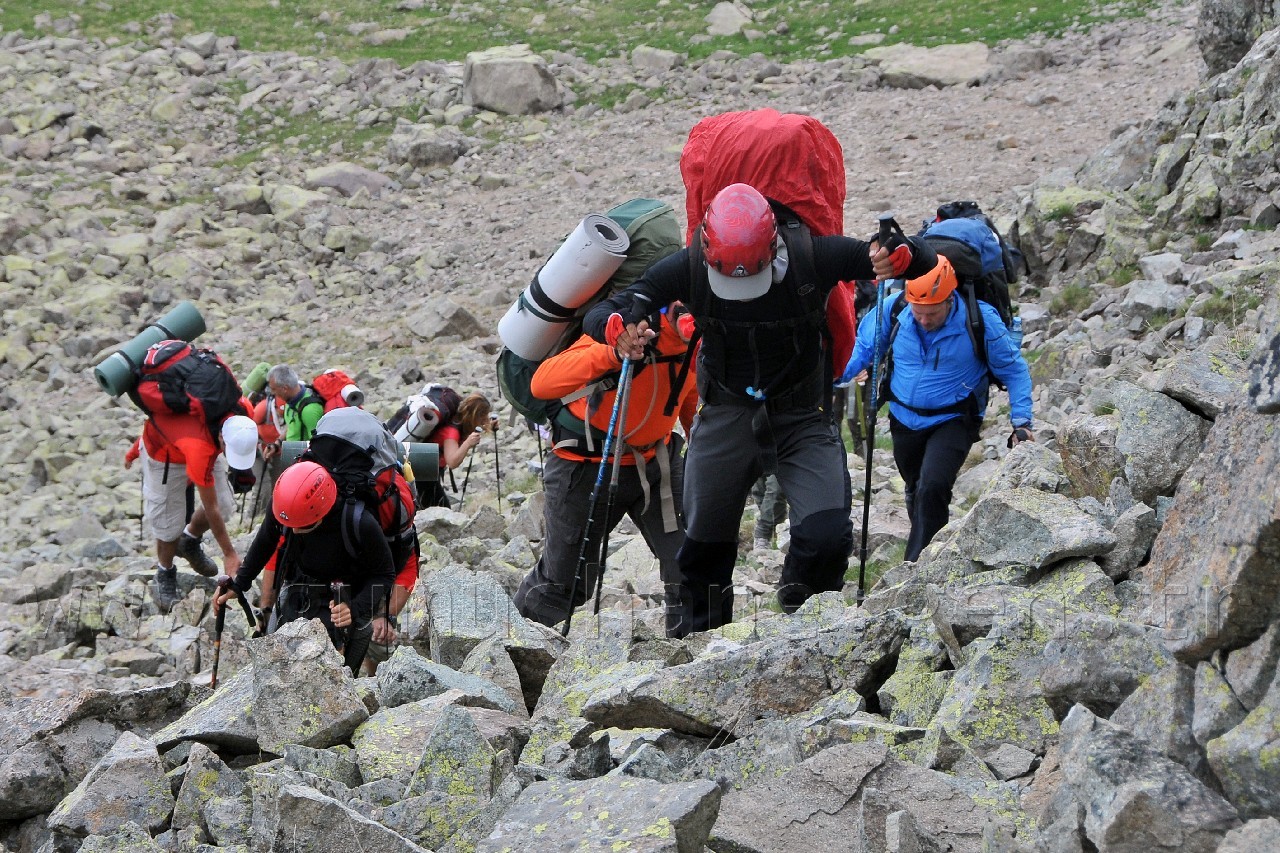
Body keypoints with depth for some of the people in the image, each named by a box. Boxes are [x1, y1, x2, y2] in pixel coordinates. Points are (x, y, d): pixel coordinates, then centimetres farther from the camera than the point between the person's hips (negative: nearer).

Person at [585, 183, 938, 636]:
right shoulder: (689, 267, -20)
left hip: (801, 417, -1)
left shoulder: (813, 256, -22)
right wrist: (619, 329, -44)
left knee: (827, 538, -18)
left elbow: (926, 260, -15)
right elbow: (600, 313, -19)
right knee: (704, 548, 11)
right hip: (726, 419, 1)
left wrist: (899, 256, -40)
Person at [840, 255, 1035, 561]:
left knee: (932, 488, -24)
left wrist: (1021, 421, -15)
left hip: (953, 420, -4)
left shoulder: (980, 320, -22)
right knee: (916, 490, 20)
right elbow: (863, 347, 3)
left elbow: (1013, 370, -9)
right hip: (904, 419, 4)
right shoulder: (893, 309, -16)